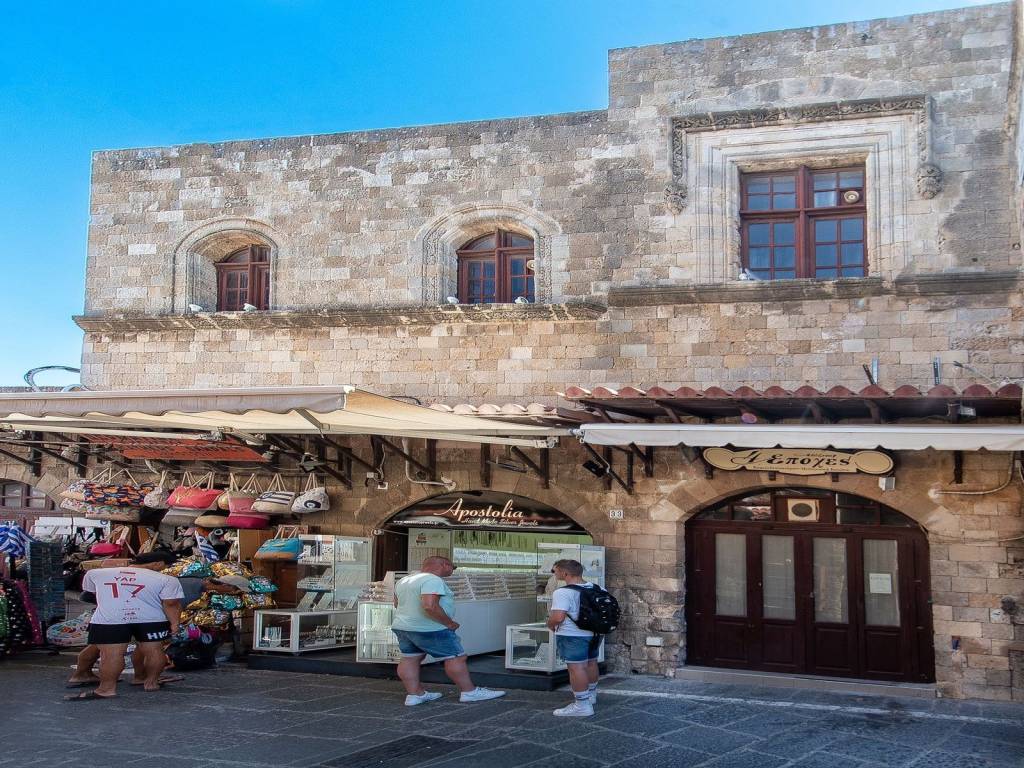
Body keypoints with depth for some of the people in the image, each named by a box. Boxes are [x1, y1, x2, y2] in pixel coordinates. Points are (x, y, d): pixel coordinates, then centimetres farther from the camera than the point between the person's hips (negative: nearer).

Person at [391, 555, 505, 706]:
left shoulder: (404, 581, 12)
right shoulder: (432, 580, -19)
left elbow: (397, 604, 21)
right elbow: (430, 606, -30)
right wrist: (450, 623, -19)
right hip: (429, 630, -9)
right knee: (456, 658, -1)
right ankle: (469, 692, 4)